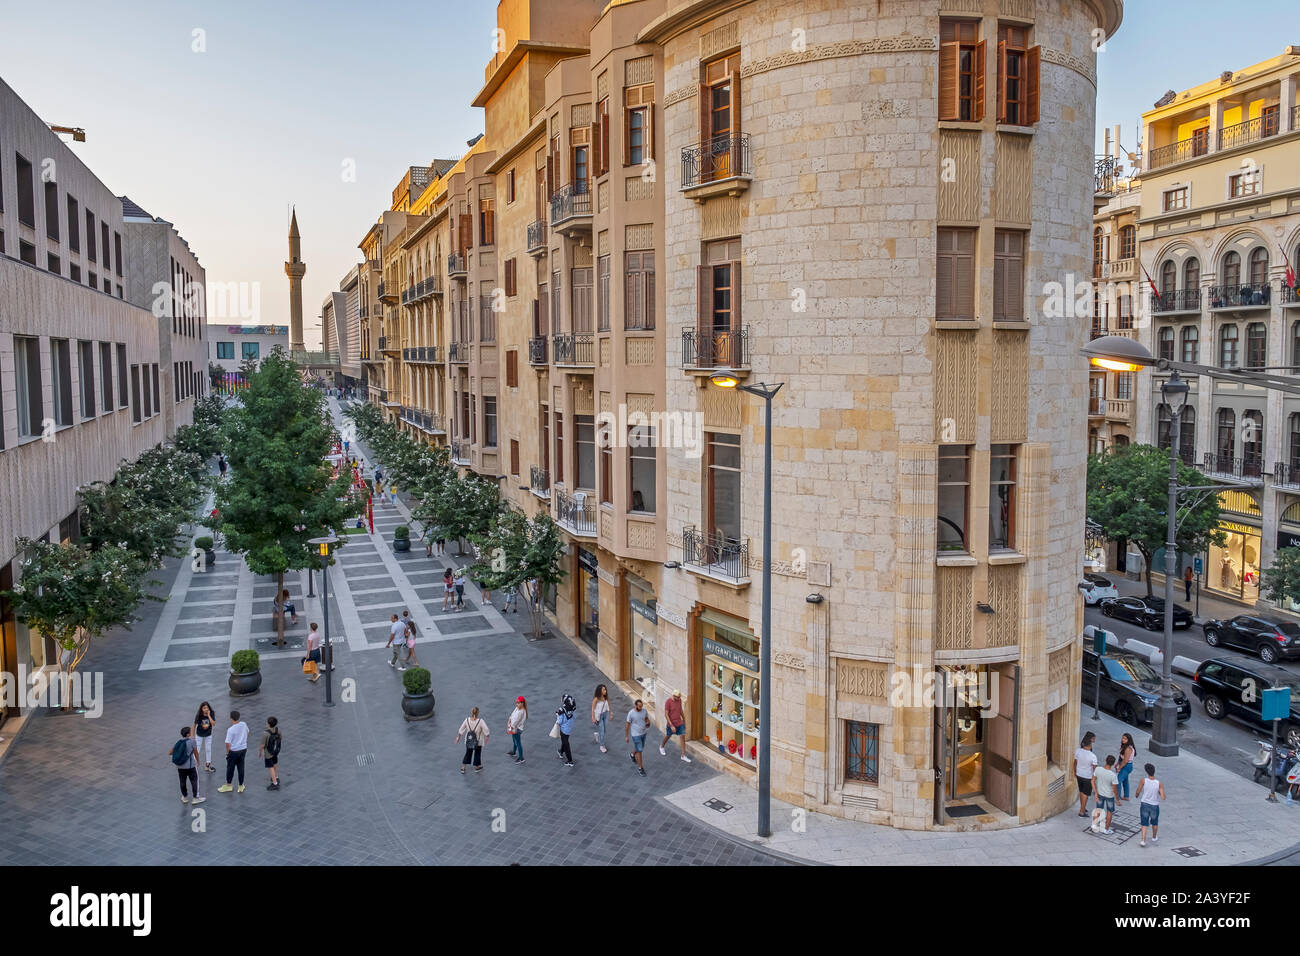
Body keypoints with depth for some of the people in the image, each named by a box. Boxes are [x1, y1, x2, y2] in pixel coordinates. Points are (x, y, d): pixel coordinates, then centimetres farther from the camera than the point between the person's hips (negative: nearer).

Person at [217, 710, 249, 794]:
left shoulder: (231, 730, -24)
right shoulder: (244, 724, -7)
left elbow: (228, 743, -21)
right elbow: (247, 733, 13)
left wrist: (227, 752, -3)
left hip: (234, 751, -5)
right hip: (243, 749, 5)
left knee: (230, 768, 14)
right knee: (241, 767, 15)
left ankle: (228, 786, 29)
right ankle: (241, 786, 25)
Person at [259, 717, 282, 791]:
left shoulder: (266, 734, -34)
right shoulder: (278, 730, -18)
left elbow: (263, 745, -22)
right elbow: (280, 738, 0)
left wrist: (259, 752, -3)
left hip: (268, 753, -6)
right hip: (276, 751, 6)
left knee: (271, 767, 9)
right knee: (275, 764, 26)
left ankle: (275, 783, 16)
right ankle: (276, 778, 45)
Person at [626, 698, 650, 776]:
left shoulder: (644, 710, -10)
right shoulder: (631, 713, -22)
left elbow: (647, 718, 8)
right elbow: (627, 725, -11)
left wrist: (648, 723, -16)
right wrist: (626, 736, -5)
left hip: (643, 733, 6)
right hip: (636, 735, -6)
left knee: (640, 747, 25)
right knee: (639, 751, -1)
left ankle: (633, 755, 57)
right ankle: (640, 768, 14)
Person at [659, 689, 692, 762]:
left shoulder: (679, 700, -5)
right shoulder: (668, 702, -24)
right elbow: (666, 714, -23)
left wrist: (684, 720, 19)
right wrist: (671, 726, -26)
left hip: (679, 723, 4)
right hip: (671, 723, -4)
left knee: (683, 737, -2)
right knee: (668, 736, 17)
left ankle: (683, 756, 6)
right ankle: (662, 747, 48)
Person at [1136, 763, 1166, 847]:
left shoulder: (1144, 780, -18)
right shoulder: (1159, 784, -19)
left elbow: (1138, 791, -6)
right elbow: (1163, 798, -20)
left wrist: (1137, 795, 17)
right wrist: (1159, 793, 2)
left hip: (1144, 804, 0)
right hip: (1154, 806, 0)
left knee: (1144, 824, 9)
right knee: (1154, 823, 25)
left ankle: (1143, 840, -1)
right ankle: (1154, 837, 43)